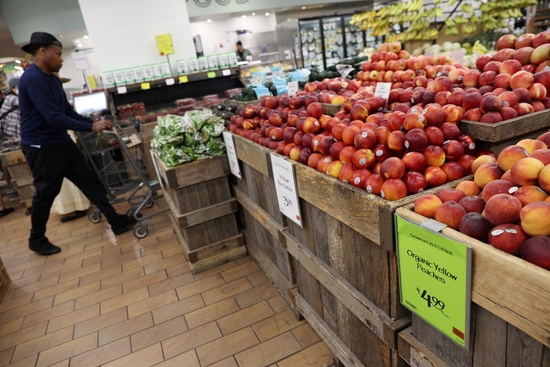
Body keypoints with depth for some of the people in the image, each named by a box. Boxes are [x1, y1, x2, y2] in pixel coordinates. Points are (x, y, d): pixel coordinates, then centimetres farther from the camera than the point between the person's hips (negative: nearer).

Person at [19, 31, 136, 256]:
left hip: (62, 142, 9)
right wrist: (91, 127, -22)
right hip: (42, 147, -9)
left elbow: (67, 111, 13)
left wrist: (93, 122, 2)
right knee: (46, 194, 5)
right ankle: (37, 240, 25)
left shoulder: (51, 78, 10)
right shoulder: (33, 79, -21)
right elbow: (54, 118, -27)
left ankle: (116, 221, 13)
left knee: (90, 181, 7)